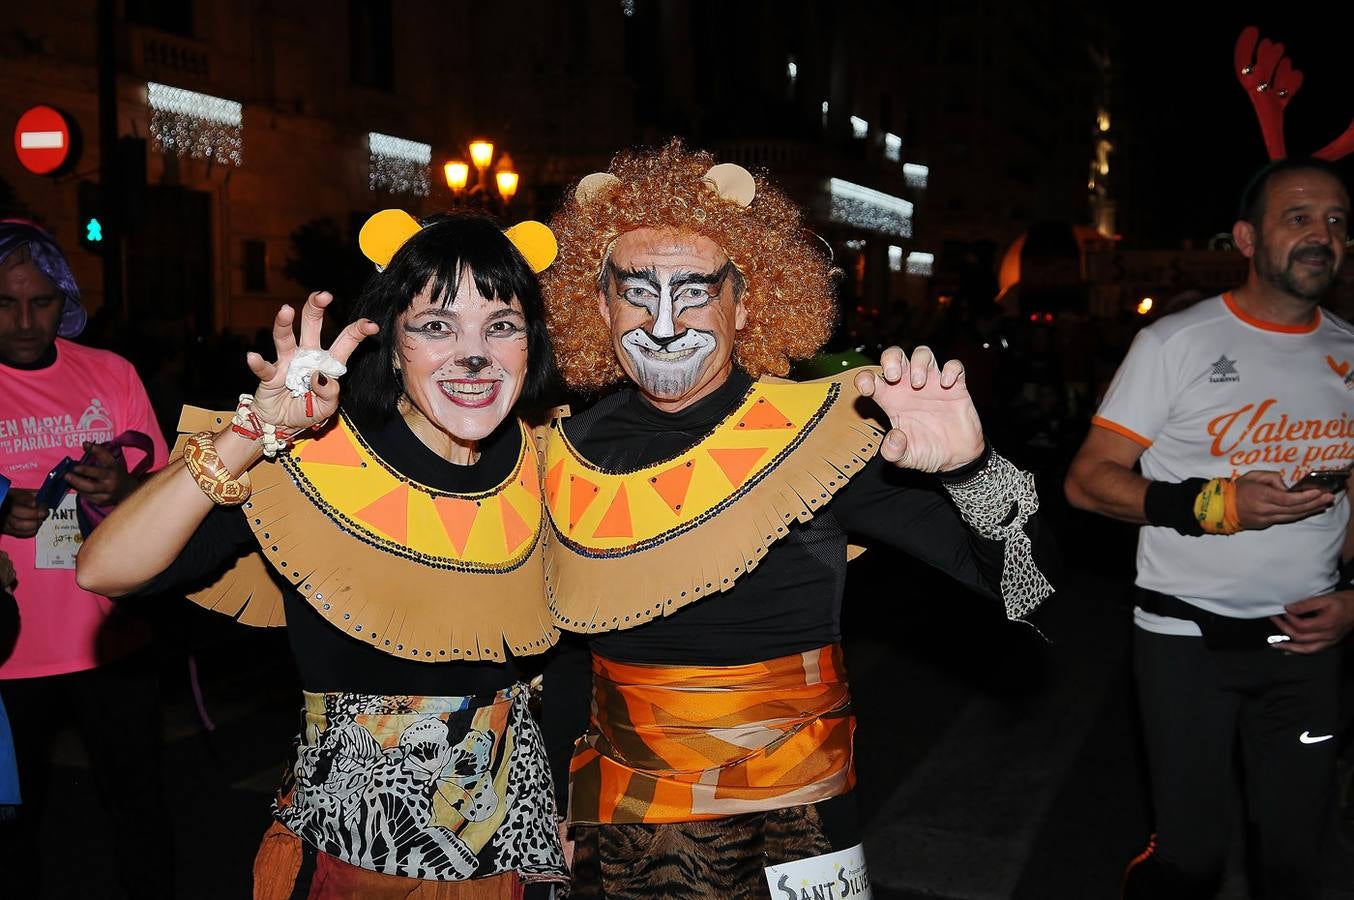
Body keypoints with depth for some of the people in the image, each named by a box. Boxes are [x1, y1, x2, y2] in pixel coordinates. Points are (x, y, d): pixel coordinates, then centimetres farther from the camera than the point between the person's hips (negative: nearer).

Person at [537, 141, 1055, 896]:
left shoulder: (815, 429, -15)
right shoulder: (568, 456, -5)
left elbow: (1004, 571, -17)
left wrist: (969, 468, -36)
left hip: (796, 832, -2)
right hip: (616, 832, 3)